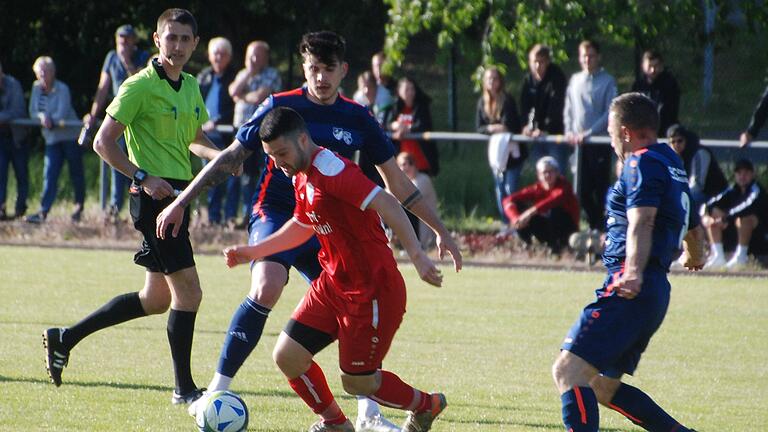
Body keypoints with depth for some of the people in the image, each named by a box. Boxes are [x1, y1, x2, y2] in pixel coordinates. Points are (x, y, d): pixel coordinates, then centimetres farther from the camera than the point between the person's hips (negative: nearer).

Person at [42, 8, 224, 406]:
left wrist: (220, 156, 6)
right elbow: (104, 142, -12)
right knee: (188, 291, -10)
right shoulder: (141, 86, -10)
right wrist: (144, 177, -20)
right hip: (155, 195, -9)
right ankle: (184, 388, 1)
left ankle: (64, 338, 25)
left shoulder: (190, 87, 13)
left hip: (178, 194, 9)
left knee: (156, 299, 14)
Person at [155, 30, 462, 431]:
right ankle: (217, 392, -23)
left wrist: (440, 231, 11)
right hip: (274, 214, -4)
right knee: (266, 290, -30)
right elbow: (230, 157, 2)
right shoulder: (280, 106, -4)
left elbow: (397, 183, 12)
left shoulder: (357, 119, 5)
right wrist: (180, 202, -1)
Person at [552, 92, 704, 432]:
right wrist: (695, 256, 62)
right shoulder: (673, 165, 24)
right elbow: (694, 229, 40)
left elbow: (642, 221, -25)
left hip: (629, 292, -10)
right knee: (602, 387, 17)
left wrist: (634, 271, -40)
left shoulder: (643, 164, -6)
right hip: (655, 292, 10)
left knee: (568, 370, -19)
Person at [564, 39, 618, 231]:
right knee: (583, 189, 4)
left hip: (599, 141, -5)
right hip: (578, 142, 5)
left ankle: (601, 226, 2)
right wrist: (569, 131, 0)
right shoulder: (575, 80, 12)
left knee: (601, 188, -3)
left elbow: (609, 113, -8)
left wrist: (588, 133, -15)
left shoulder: (607, 81, -3)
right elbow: (568, 109, 16)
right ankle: (595, 224, 16)